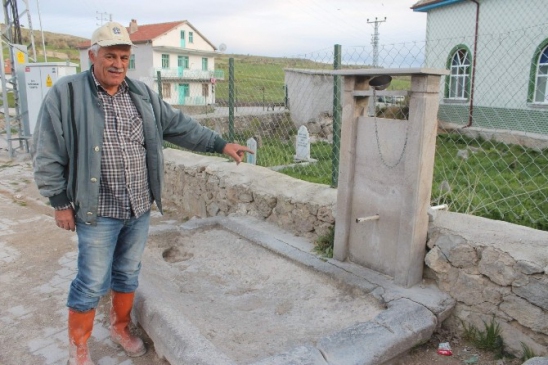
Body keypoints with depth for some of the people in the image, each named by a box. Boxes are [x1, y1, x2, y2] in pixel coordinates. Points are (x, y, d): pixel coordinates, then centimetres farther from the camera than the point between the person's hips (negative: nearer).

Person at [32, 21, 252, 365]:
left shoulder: (143, 94, 6)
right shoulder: (66, 93, -8)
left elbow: (180, 126, 9)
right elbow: (48, 154, -6)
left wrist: (221, 144, 3)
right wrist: (60, 202, -7)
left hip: (140, 208, 5)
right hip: (98, 210, -4)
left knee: (128, 275, 19)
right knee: (93, 283, 4)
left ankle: (121, 328, 41)